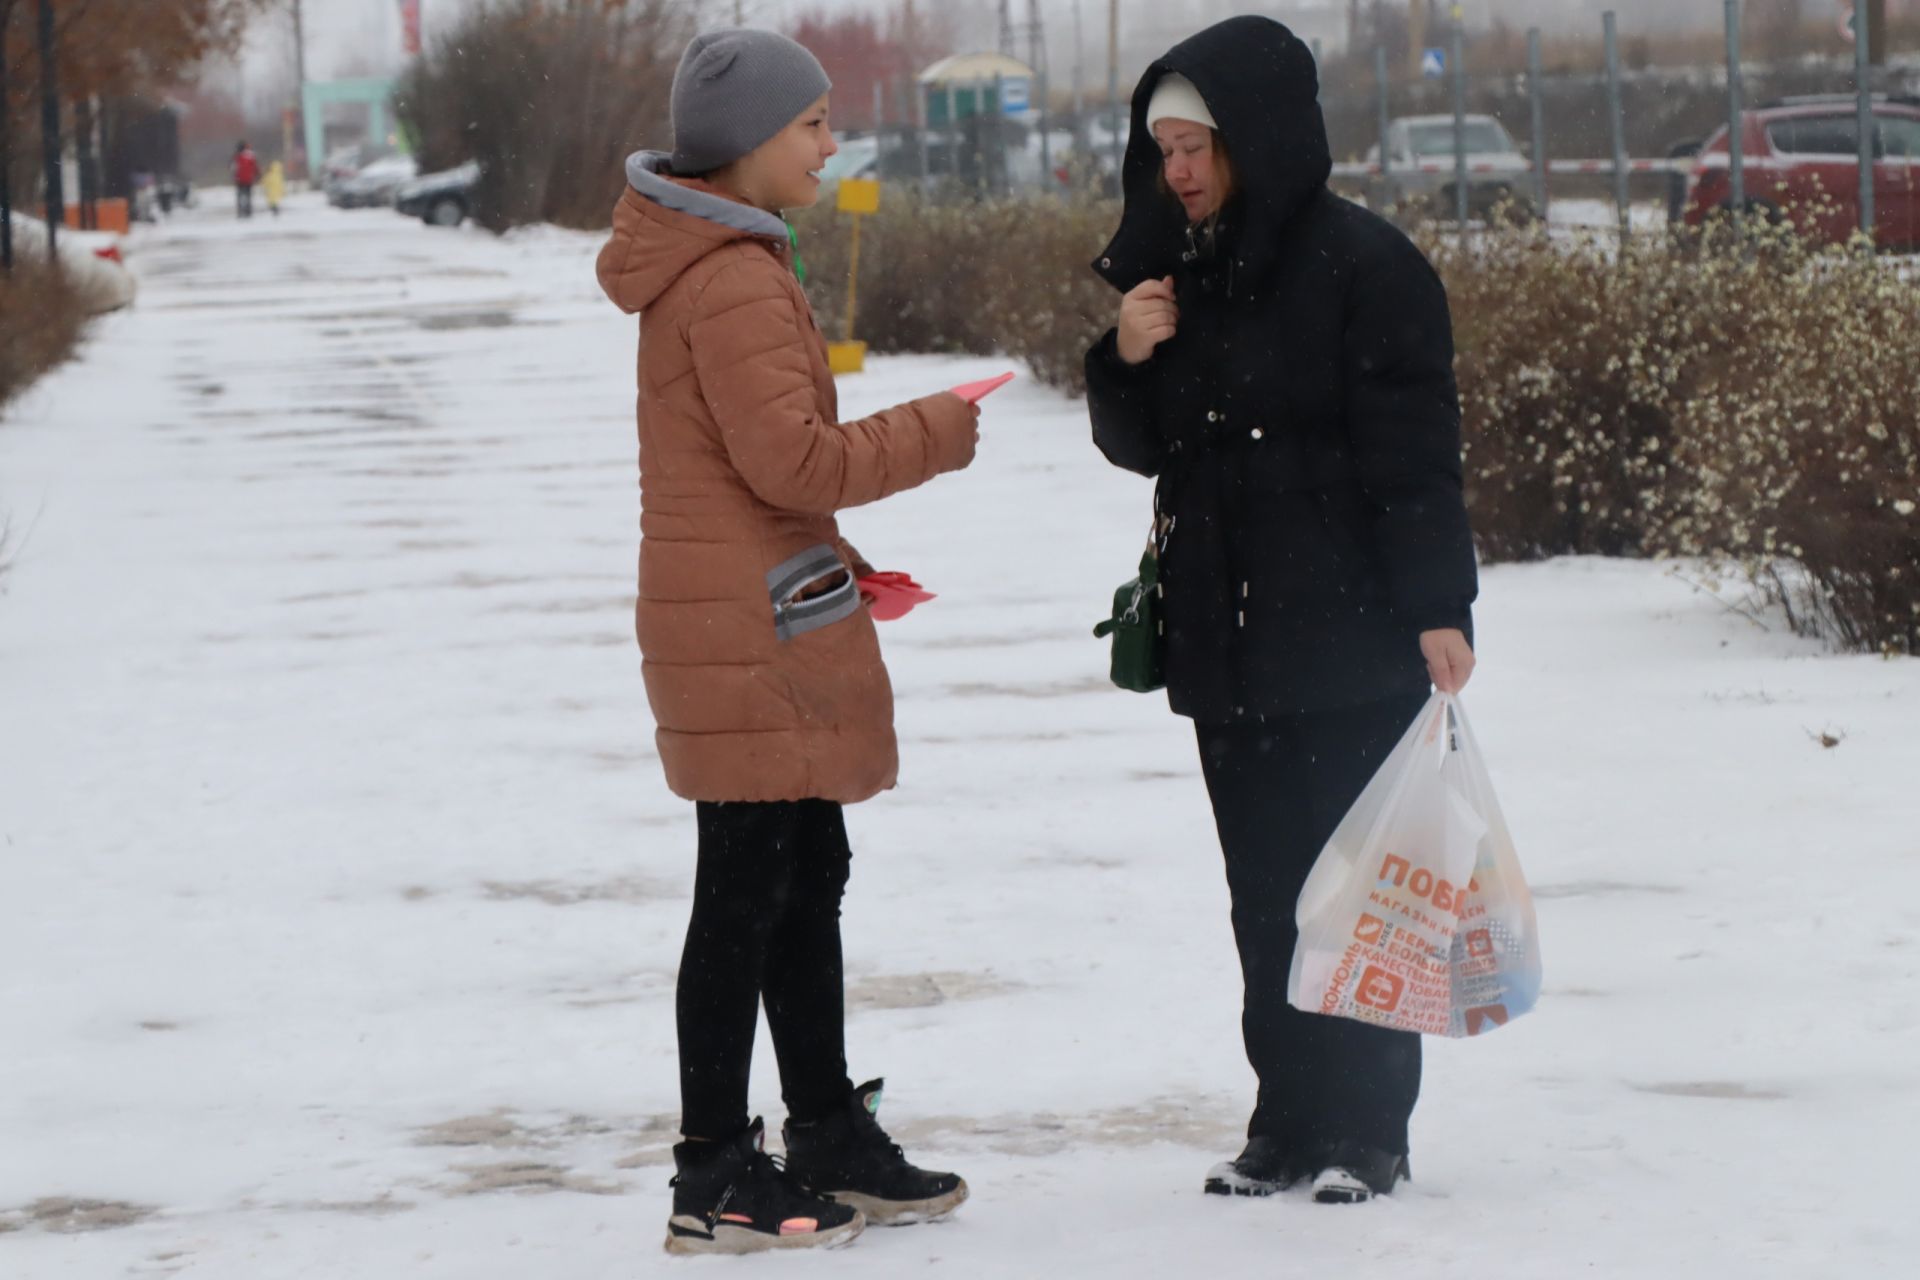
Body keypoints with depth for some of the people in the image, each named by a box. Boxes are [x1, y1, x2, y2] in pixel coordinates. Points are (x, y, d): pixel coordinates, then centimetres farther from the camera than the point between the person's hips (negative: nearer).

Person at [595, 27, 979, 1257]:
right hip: (750, 636, -11)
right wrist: (937, 432, -10)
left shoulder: (717, 262, 15)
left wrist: (831, 562, 15)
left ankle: (830, 1134, 28)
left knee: (806, 875, 17)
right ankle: (715, 1180, 0)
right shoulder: (732, 281, -19)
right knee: (748, 893, -5)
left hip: (762, 612, 11)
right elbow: (792, 458, -22)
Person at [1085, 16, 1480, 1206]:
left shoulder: (1363, 263, -10)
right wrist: (1126, 360, -3)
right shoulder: (1174, 269, 11)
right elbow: (1142, 446, 17)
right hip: (1224, 637, 6)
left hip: (1353, 633, -6)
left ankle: (1368, 1128, 6)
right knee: (1266, 887, 8)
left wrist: (1439, 607, -16)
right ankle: (1290, 1119, 14)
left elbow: (1416, 447, -12)